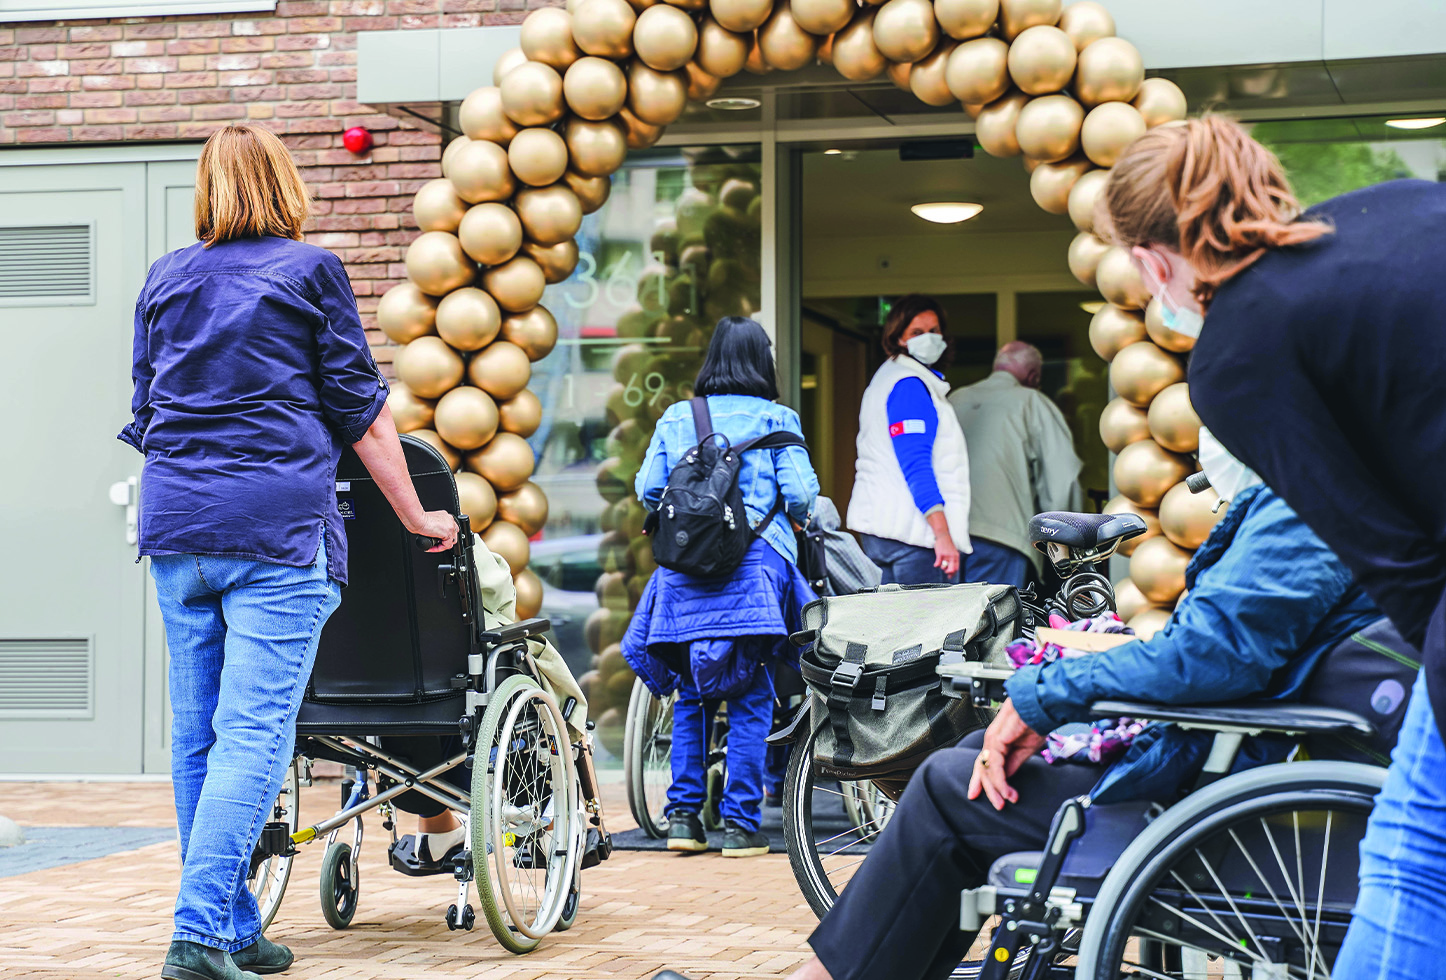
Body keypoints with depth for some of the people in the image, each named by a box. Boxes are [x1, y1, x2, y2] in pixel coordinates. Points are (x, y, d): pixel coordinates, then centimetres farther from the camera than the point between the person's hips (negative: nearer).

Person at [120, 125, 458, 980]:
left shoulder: (165, 279, 15)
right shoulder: (309, 271, 1)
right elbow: (362, 411, 2)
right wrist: (417, 516, 12)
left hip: (175, 524, 5)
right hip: (277, 525, -5)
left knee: (197, 734, 9)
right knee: (253, 735, -8)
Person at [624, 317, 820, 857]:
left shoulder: (675, 418, 10)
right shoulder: (776, 419, 1)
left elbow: (648, 491, 8)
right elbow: (800, 493, -5)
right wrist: (796, 516, 17)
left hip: (684, 567, 3)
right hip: (753, 564, -3)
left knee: (691, 692, 12)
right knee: (750, 696, 1)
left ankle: (683, 814, 10)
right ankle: (740, 822, 0)